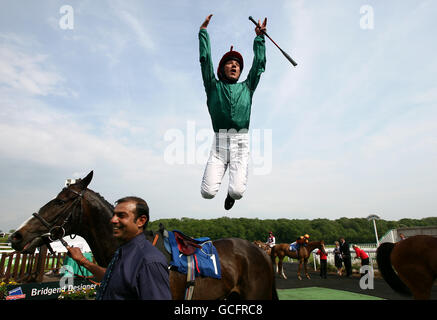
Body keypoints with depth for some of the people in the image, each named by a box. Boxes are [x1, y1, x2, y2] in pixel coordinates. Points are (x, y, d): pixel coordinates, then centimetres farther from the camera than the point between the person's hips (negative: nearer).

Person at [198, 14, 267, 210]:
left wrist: (259, 37, 24)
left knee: (238, 191, -17)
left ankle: (231, 194, 22)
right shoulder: (214, 87, 16)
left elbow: (259, 64, 21)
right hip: (219, 144, 0)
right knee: (208, 192, -12)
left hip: (241, 144, 1)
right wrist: (203, 31, 17)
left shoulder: (247, 88, 21)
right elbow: (205, 60, 13)